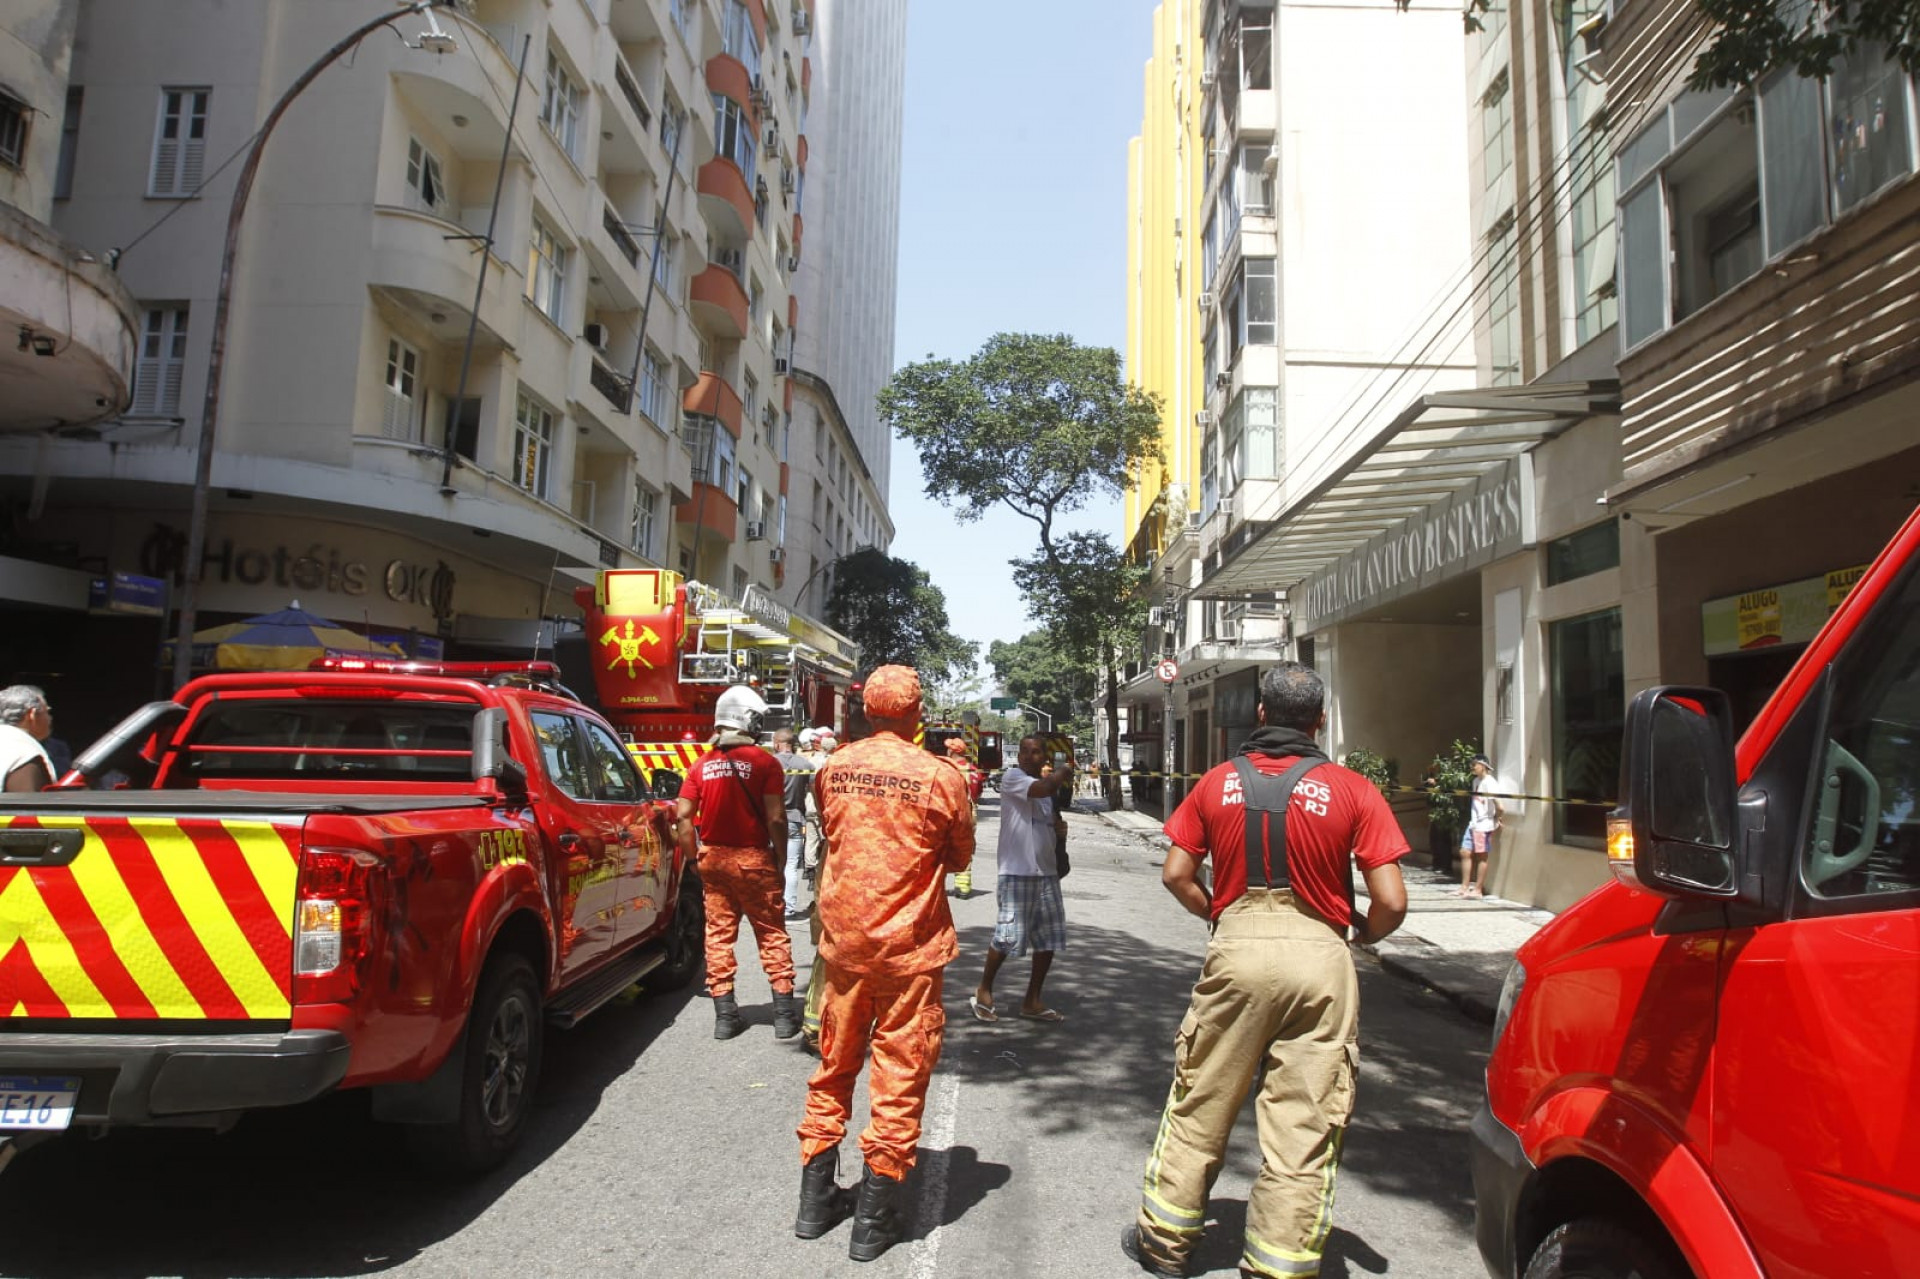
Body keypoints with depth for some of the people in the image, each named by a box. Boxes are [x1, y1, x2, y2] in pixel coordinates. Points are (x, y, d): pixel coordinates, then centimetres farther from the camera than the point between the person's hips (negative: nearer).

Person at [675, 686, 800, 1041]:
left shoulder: (702, 765, 4)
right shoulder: (764, 762, -10)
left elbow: (683, 817, 0)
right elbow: (776, 818, -14)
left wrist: (694, 857, 9)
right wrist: (780, 857, -3)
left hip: (713, 858, 4)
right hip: (753, 858, -4)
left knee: (718, 934, 11)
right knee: (771, 934, 6)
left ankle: (724, 1015, 15)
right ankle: (784, 1014, 10)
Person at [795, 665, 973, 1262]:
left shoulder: (834, 768, -3)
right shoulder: (941, 777, -13)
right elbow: (960, 858, 1)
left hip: (843, 938, 4)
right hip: (909, 944, -4)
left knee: (834, 1067, 19)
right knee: (900, 1076, 8)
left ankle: (815, 1200, 29)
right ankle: (874, 1220, 17)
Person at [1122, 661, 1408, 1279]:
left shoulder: (1218, 782, 2)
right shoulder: (1352, 791, -4)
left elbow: (1176, 874, 4)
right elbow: (1391, 903, -6)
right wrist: (1361, 932, 14)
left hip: (1237, 950, 2)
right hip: (1319, 956, -2)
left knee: (1199, 1106, 17)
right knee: (1304, 1126, 9)